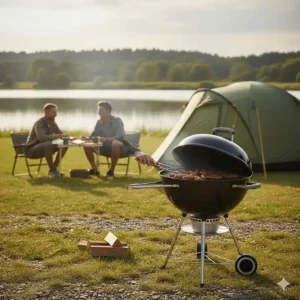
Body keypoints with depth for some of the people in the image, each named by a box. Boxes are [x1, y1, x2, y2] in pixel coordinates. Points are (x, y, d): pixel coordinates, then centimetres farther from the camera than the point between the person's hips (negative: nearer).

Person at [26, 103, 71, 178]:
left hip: (45, 148, 8)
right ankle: (53, 170, -23)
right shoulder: (39, 123, -22)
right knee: (48, 145, -38)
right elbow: (42, 138, -39)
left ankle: (54, 168, -2)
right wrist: (58, 136, -39)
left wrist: (68, 137, -16)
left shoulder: (52, 123, 2)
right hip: (32, 149, -8)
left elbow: (62, 134, 8)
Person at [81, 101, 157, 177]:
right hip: (106, 148, 5)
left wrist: (106, 139, -40)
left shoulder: (117, 121, -13)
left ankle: (111, 170, -27)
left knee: (115, 143, -42)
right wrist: (87, 138, -19)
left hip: (119, 148, -5)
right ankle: (95, 169, -7)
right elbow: (93, 136, 5)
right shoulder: (99, 122, 3)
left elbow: (120, 137, -26)